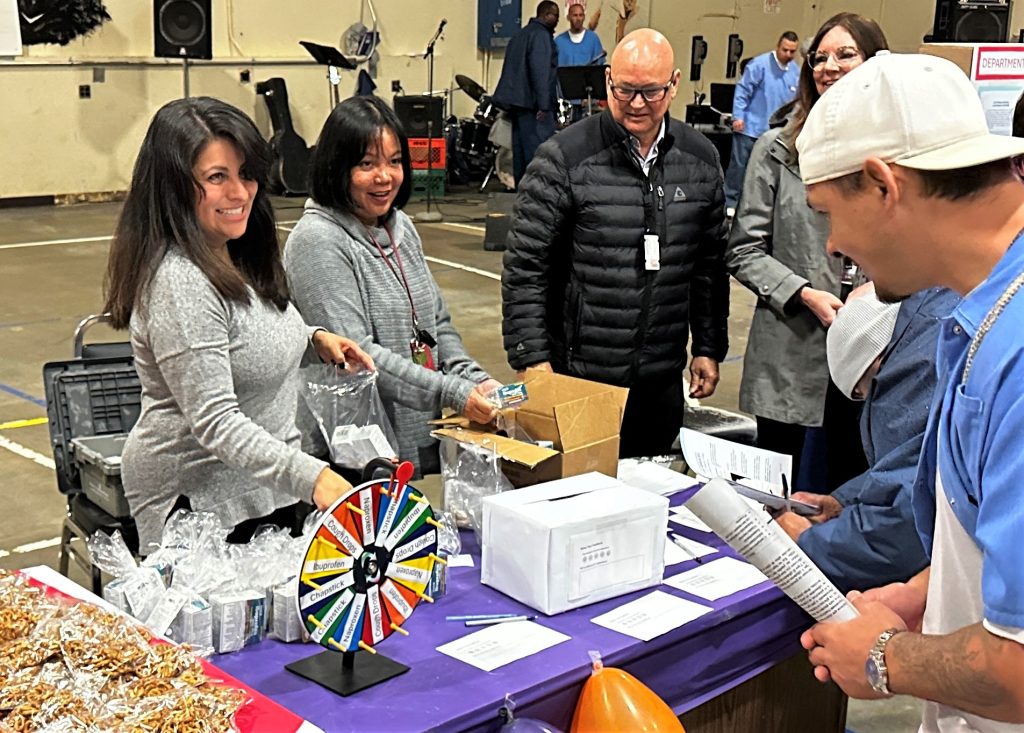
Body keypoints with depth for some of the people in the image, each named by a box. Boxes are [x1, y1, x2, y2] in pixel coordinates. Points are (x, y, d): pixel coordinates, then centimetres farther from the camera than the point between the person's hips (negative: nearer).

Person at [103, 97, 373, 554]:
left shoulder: (232, 256, 3)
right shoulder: (179, 284, -25)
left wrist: (312, 340, 4)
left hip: (266, 484, 9)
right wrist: (311, 477, -39)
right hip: (200, 501, -9)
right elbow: (215, 423, -29)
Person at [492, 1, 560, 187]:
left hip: (517, 100, 10)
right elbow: (540, 71, -19)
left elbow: (513, 68, 22)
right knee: (540, 148, -11)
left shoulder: (521, 34, 20)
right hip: (533, 101, -10)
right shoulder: (541, 35, -10)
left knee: (521, 147, 10)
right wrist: (544, 105, -21)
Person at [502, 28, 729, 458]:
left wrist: (709, 347, 12)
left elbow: (710, 265, 13)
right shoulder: (565, 158, -9)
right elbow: (524, 268, -8)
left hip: (662, 379, 4)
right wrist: (533, 358, -11)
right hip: (578, 376, -4)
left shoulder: (699, 160, 5)